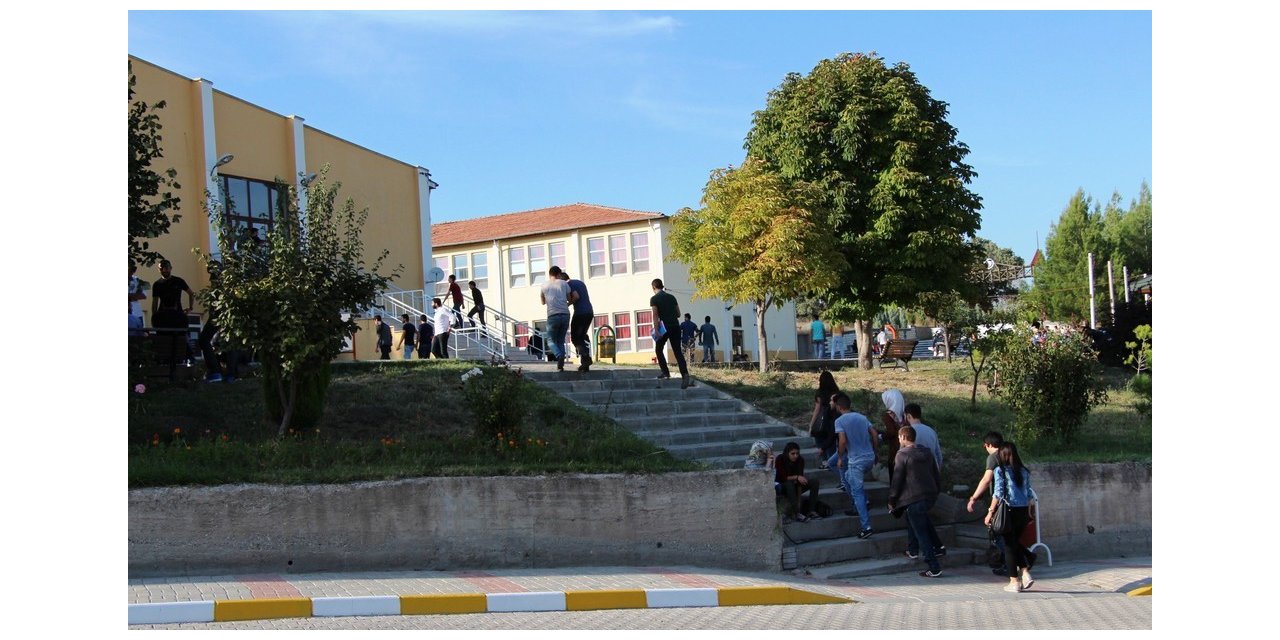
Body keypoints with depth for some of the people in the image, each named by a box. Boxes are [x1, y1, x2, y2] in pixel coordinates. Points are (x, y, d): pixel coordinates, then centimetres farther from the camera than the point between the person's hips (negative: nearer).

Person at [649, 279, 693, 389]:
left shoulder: (654, 299, -2)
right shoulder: (672, 297, 13)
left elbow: (655, 315, -12)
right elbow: (678, 314, 15)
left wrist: (656, 330, -15)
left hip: (664, 327, -4)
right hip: (675, 326, 4)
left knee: (659, 349, 18)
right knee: (678, 351, -1)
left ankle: (665, 372, 15)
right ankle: (685, 374, -19)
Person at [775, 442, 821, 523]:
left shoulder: (800, 460, -10)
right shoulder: (780, 459, -20)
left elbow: (800, 476, -16)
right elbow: (783, 477, -25)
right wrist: (796, 477, -38)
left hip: (794, 485, 5)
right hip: (782, 485, -5)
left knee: (814, 482, -15)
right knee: (789, 483, -38)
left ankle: (812, 511, -24)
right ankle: (797, 514, -44)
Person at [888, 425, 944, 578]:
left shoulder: (902, 455, -9)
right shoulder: (927, 453, 11)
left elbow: (897, 480, -9)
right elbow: (936, 476, 16)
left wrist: (892, 501, -1)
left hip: (914, 499, -8)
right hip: (930, 496, 8)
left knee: (922, 534, -4)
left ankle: (934, 568, -6)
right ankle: (912, 550, 35)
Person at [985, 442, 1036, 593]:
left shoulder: (1000, 470, -6)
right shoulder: (1024, 471, 9)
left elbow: (998, 493, -11)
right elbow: (1029, 494, 11)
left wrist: (990, 512, -8)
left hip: (1009, 511, -5)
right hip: (1023, 511, 5)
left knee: (1009, 545, 4)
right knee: (1016, 542, 21)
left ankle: (1014, 582, 6)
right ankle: (1025, 572, 8)